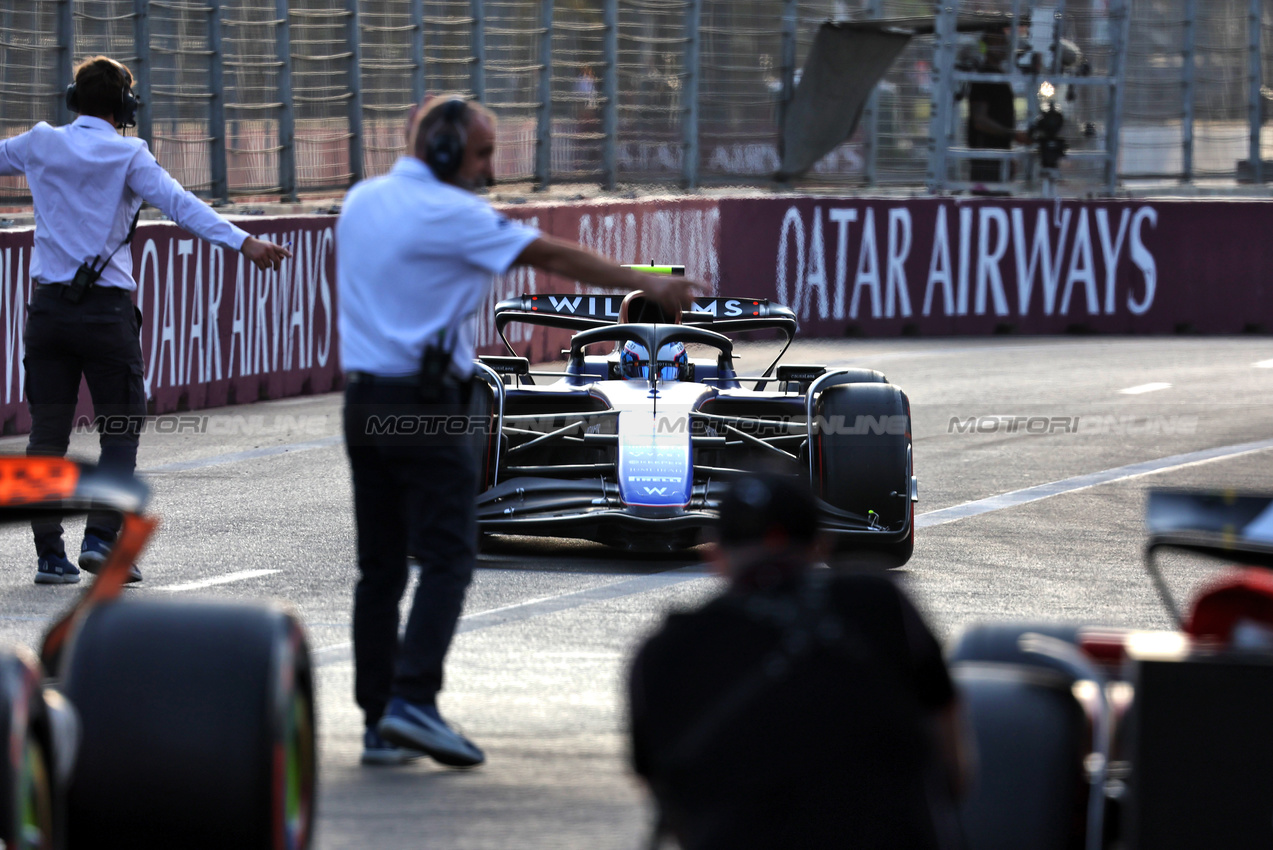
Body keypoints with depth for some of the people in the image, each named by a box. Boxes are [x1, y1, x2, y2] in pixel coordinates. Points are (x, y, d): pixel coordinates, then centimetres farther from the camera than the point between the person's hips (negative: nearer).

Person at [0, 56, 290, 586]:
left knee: (48, 432, 5)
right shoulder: (126, 155, -6)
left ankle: (50, 553, 3)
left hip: (48, 304, 4)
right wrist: (242, 243, -26)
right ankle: (101, 538, -9)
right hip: (106, 309, -4)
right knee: (120, 430, 4)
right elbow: (178, 204, -19)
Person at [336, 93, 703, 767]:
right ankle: (412, 700, -19)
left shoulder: (361, 202, 12)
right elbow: (555, 257, -8)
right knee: (446, 559, -7)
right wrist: (650, 287, -2)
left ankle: (378, 723, 7)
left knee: (380, 567, 8)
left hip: (363, 401, 8)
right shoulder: (447, 214, -11)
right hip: (424, 407, -8)